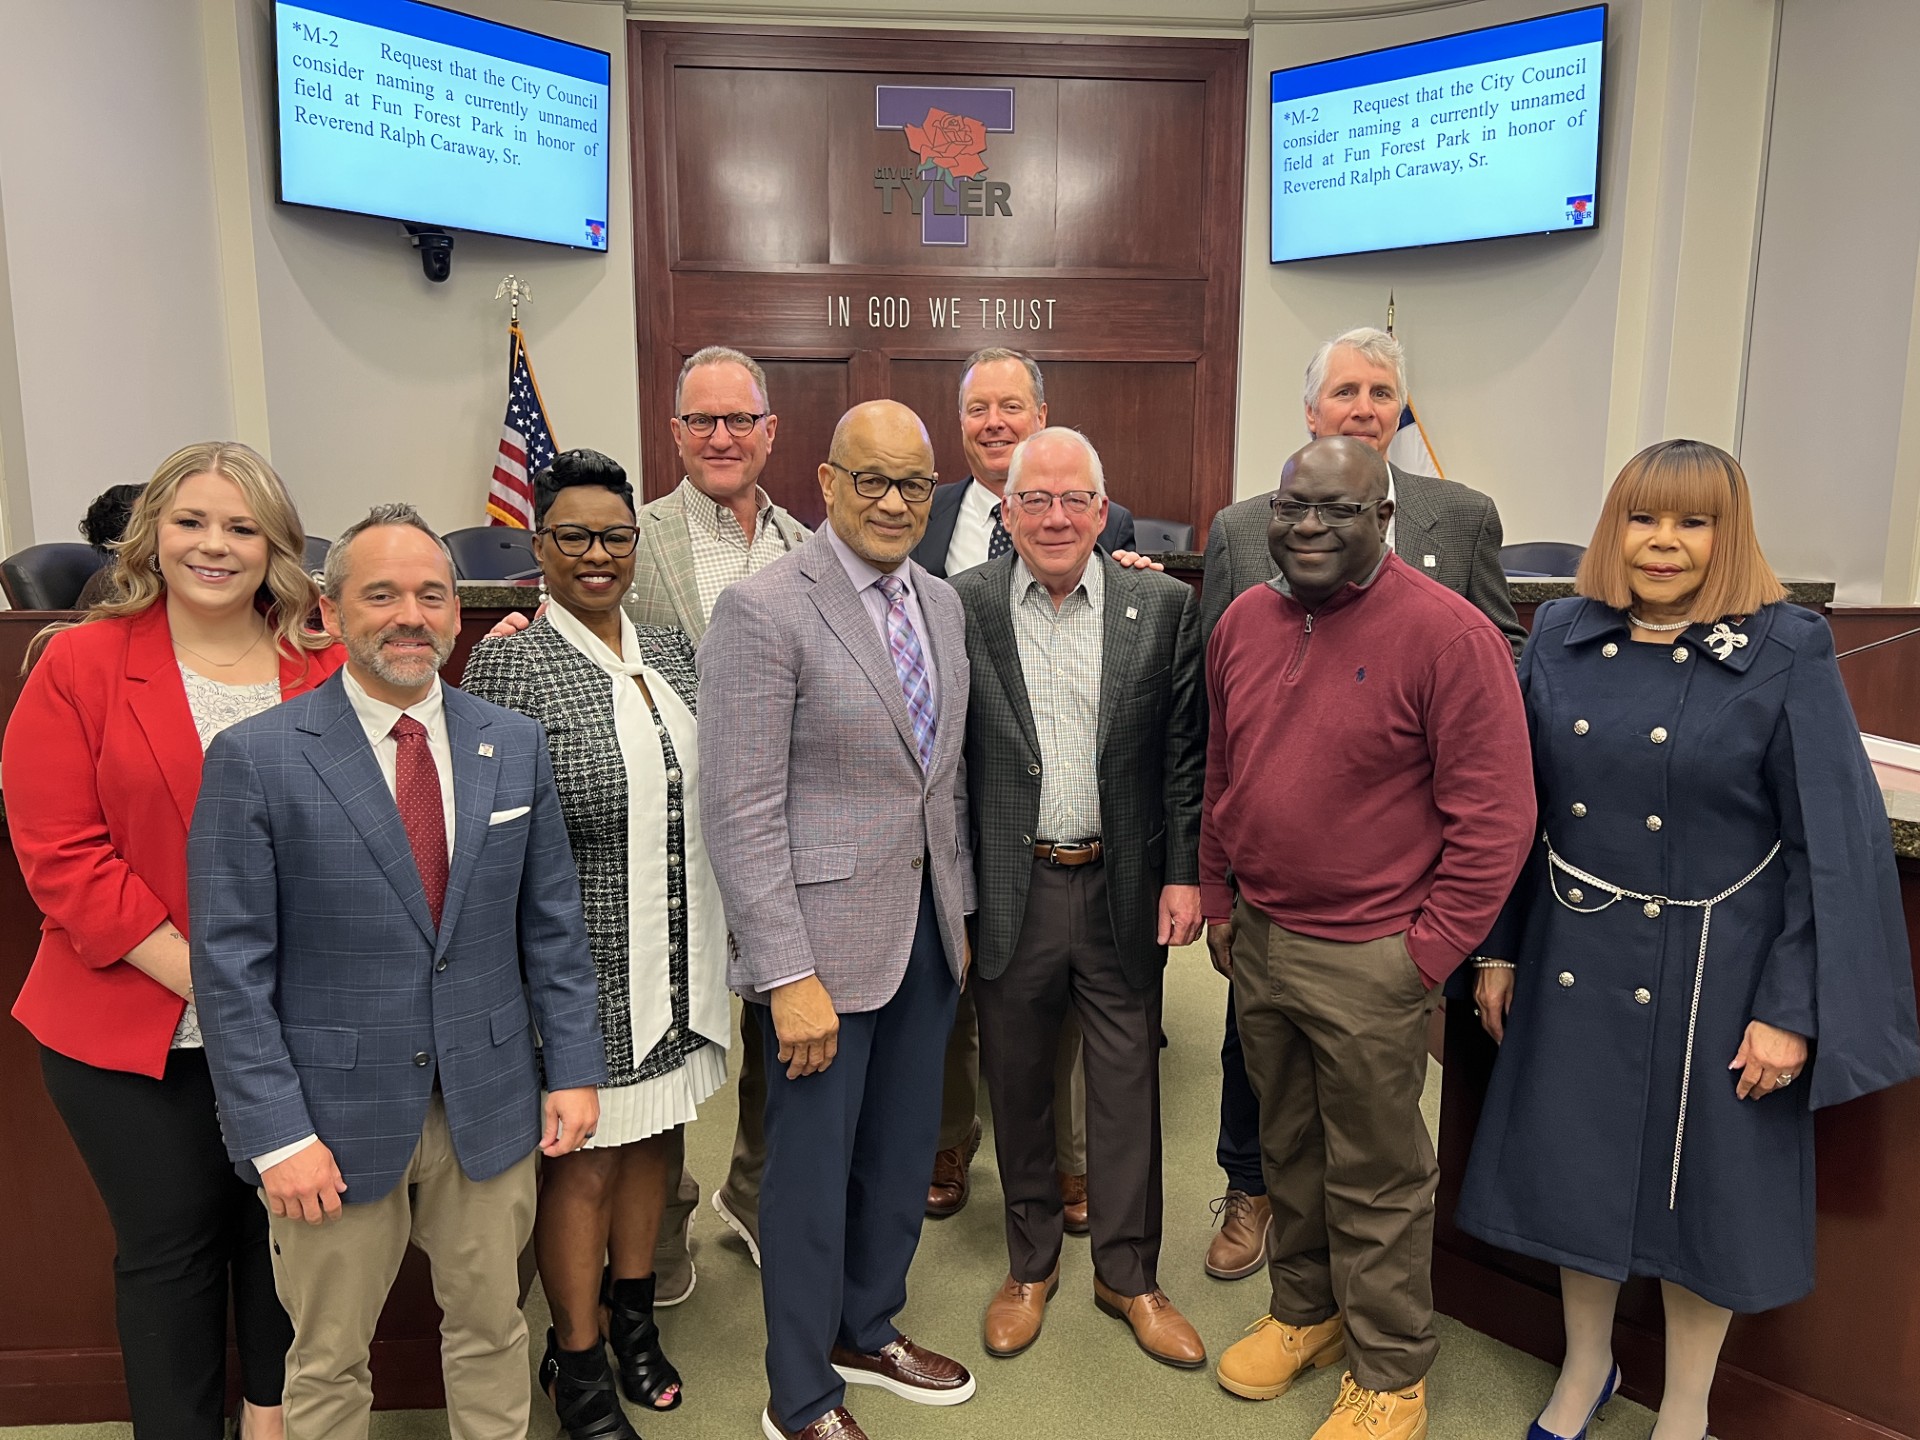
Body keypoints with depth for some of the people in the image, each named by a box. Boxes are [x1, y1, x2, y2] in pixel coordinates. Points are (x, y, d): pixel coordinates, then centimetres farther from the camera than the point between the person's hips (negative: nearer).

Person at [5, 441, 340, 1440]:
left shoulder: (330, 668, 0)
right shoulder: (81, 665, -3)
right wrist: (201, 978, -15)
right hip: (133, 1026, -1)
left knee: (282, 1229, 15)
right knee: (169, 1246, 12)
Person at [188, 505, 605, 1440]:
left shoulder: (515, 744, 1)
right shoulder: (255, 759, -9)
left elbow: (552, 923, 5)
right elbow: (232, 966, -9)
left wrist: (575, 1067, 3)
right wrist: (275, 1134, -12)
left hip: (489, 1104, 3)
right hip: (334, 1114, -2)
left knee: (490, 1324, 18)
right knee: (328, 1358, 15)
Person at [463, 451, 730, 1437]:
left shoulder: (671, 649, 6)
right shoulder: (509, 662, -12)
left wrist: (712, 938, 13)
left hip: (677, 957, 6)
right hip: (582, 963, -6)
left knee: (649, 1136, 20)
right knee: (583, 1159, 9)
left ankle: (633, 1315, 41)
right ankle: (577, 1359, 30)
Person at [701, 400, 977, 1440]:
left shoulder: (942, 603, 8)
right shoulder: (762, 609, -14)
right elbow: (741, 813, -17)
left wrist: (959, 911, 13)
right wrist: (790, 975, -19)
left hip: (927, 928, 7)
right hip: (822, 937, -7)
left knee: (904, 1153, 19)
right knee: (813, 1169, 9)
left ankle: (869, 1333, 44)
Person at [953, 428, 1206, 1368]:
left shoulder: (1163, 606, -1)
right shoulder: (961, 606, -4)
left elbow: (1184, 752, 2)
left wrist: (1185, 872, -2)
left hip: (1124, 890, 1)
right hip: (1009, 891, 0)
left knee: (1127, 1087, 12)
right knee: (1017, 1086, 15)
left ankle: (1128, 1274, 32)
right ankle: (1031, 1263, 37)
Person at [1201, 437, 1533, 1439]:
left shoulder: (1447, 634, -16)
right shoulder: (1242, 622, 4)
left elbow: (1495, 817, -14)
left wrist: (1426, 953, -13)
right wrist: (1219, 902, 14)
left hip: (1367, 959, -6)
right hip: (1258, 939, 6)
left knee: (1376, 1179, 10)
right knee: (1287, 1148, 22)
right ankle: (1305, 1312, 44)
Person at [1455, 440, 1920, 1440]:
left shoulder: (1785, 656, -10)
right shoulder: (1560, 639, 0)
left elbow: (1832, 844, -9)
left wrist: (1794, 1010, -11)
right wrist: (1497, 948, 6)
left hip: (1710, 972, -3)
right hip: (1574, 960, 3)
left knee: (1697, 1187, 13)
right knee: (1577, 1165, 16)